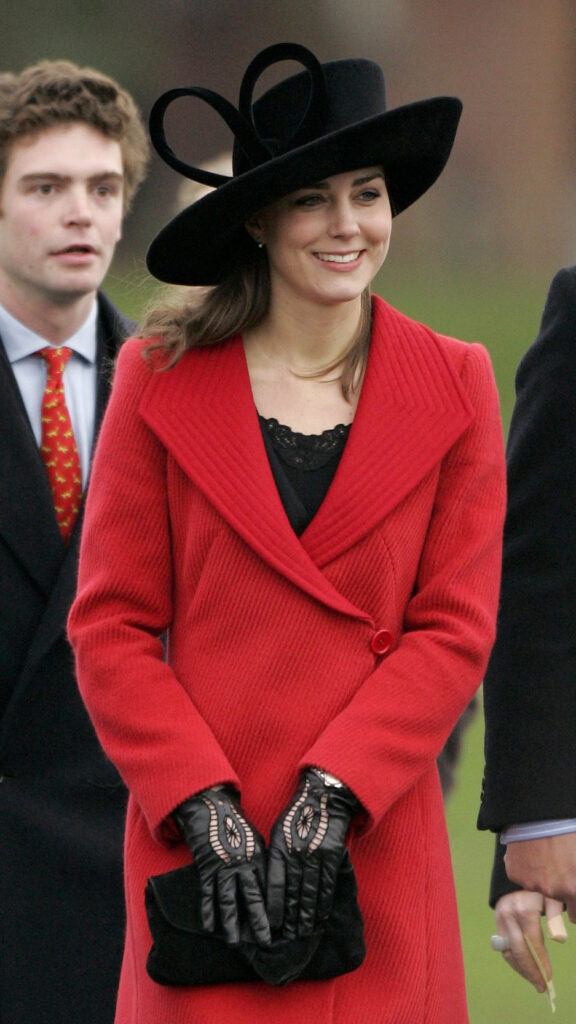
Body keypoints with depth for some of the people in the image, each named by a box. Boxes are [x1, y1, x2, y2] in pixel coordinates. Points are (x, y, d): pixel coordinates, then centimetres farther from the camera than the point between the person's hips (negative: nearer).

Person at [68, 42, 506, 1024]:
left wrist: (333, 794, -10)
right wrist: (204, 809, -10)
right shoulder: (163, 380, 2)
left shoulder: (454, 387, 5)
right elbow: (110, 626, 0)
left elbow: (455, 629, 1)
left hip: (376, 844, 1)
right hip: (194, 835, -1)